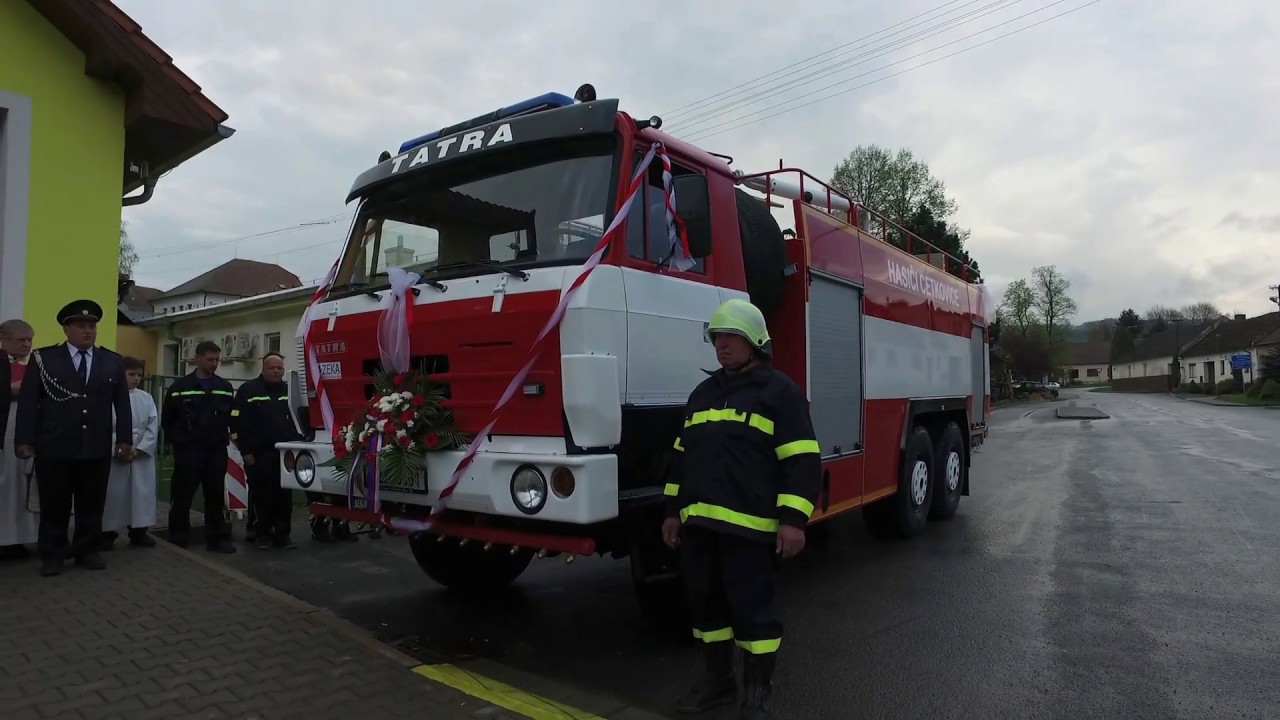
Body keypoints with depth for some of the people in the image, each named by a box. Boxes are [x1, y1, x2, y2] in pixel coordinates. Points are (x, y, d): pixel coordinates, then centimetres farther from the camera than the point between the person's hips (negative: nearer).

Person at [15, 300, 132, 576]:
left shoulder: (113, 362, 8)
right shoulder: (43, 358, 2)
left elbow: (122, 403, 8)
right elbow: (28, 402, 0)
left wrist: (125, 438, 3)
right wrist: (24, 439, -6)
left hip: (97, 449, 2)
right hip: (53, 448, -2)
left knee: (91, 505, 8)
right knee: (54, 506, 7)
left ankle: (87, 551, 20)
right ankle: (52, 555, 19)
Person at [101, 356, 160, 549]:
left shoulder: (146, 398, 8)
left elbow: (153, 427, 4)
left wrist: (140, 449, -7)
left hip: (142, 454, 4)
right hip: (115, 455, -4)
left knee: (142, 493, 5)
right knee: (114, 494, 1)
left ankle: (139, 532, 14)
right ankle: (108, 533, 12)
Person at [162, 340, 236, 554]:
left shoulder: (226, 388, 9)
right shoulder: (180, 387, -1)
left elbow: (232, 417, 15)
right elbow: (167, 419, 4)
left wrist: (224, 436, 7)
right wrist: (178, 440, 1)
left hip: (217, 450, 3)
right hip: (187, 450, -3)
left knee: (216, 496, 8)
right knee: (182, 496, 1)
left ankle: (217, 538, 14)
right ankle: (178, 539, 13)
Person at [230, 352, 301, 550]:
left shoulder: (290, 391, 13)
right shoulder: (248, 390, -1)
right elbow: (237, 422, -5)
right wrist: (246, 451, -10)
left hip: (285, 454, 3)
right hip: (258, 454, -3)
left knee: (284, 495, 5)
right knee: (261, 495, 3)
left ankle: (283, 534, 14)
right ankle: (262, 534, 14)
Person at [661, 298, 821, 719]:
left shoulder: (778, 391, -3)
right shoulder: (703, 393, 18)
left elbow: (802, 461, -9)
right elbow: (682, 456, 21)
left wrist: (793, 518, -16)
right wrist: (673, 510, 17)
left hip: (748, 525, -7)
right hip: (698, 522, 7)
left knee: (753, 609, 1)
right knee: (705, 603, 14)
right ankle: (716, 680, 31)